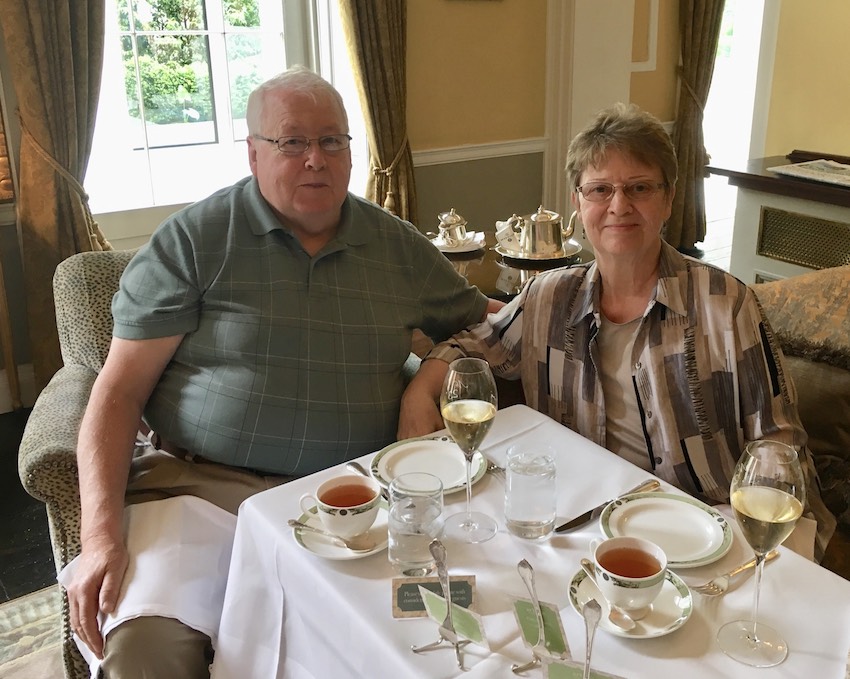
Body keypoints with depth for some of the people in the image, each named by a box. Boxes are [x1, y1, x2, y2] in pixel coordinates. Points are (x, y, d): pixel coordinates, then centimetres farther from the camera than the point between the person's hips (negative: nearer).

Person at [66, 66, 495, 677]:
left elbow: (484, 323, 26)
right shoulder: (193, 240, 1)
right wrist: (101, 535, -13)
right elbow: (120, 391, -2)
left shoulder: (399, 245, 12)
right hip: (199, 484, -2)